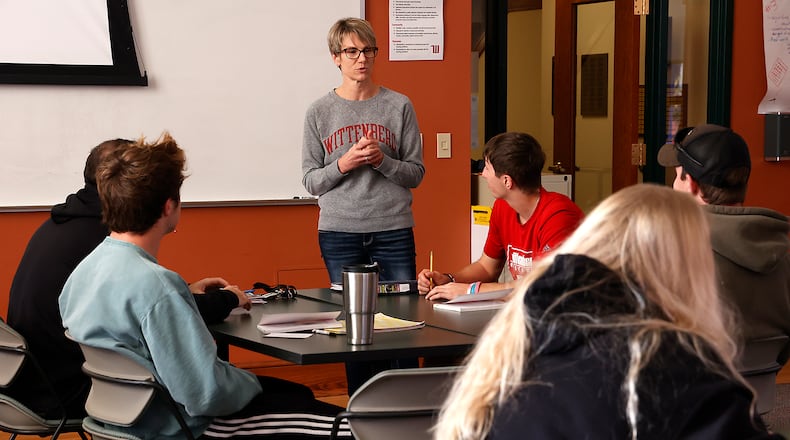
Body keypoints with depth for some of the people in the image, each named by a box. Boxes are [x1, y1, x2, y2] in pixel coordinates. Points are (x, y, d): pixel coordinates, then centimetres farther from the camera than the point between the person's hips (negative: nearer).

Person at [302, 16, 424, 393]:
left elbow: (416, 174, 4)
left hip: (393, 231, 0)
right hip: (339, 234, 0)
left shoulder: (399, 107, 4)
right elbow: (311, 181, 4)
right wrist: (344, 164, -13)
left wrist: (382, 160, -13)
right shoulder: (319, 113, 5)